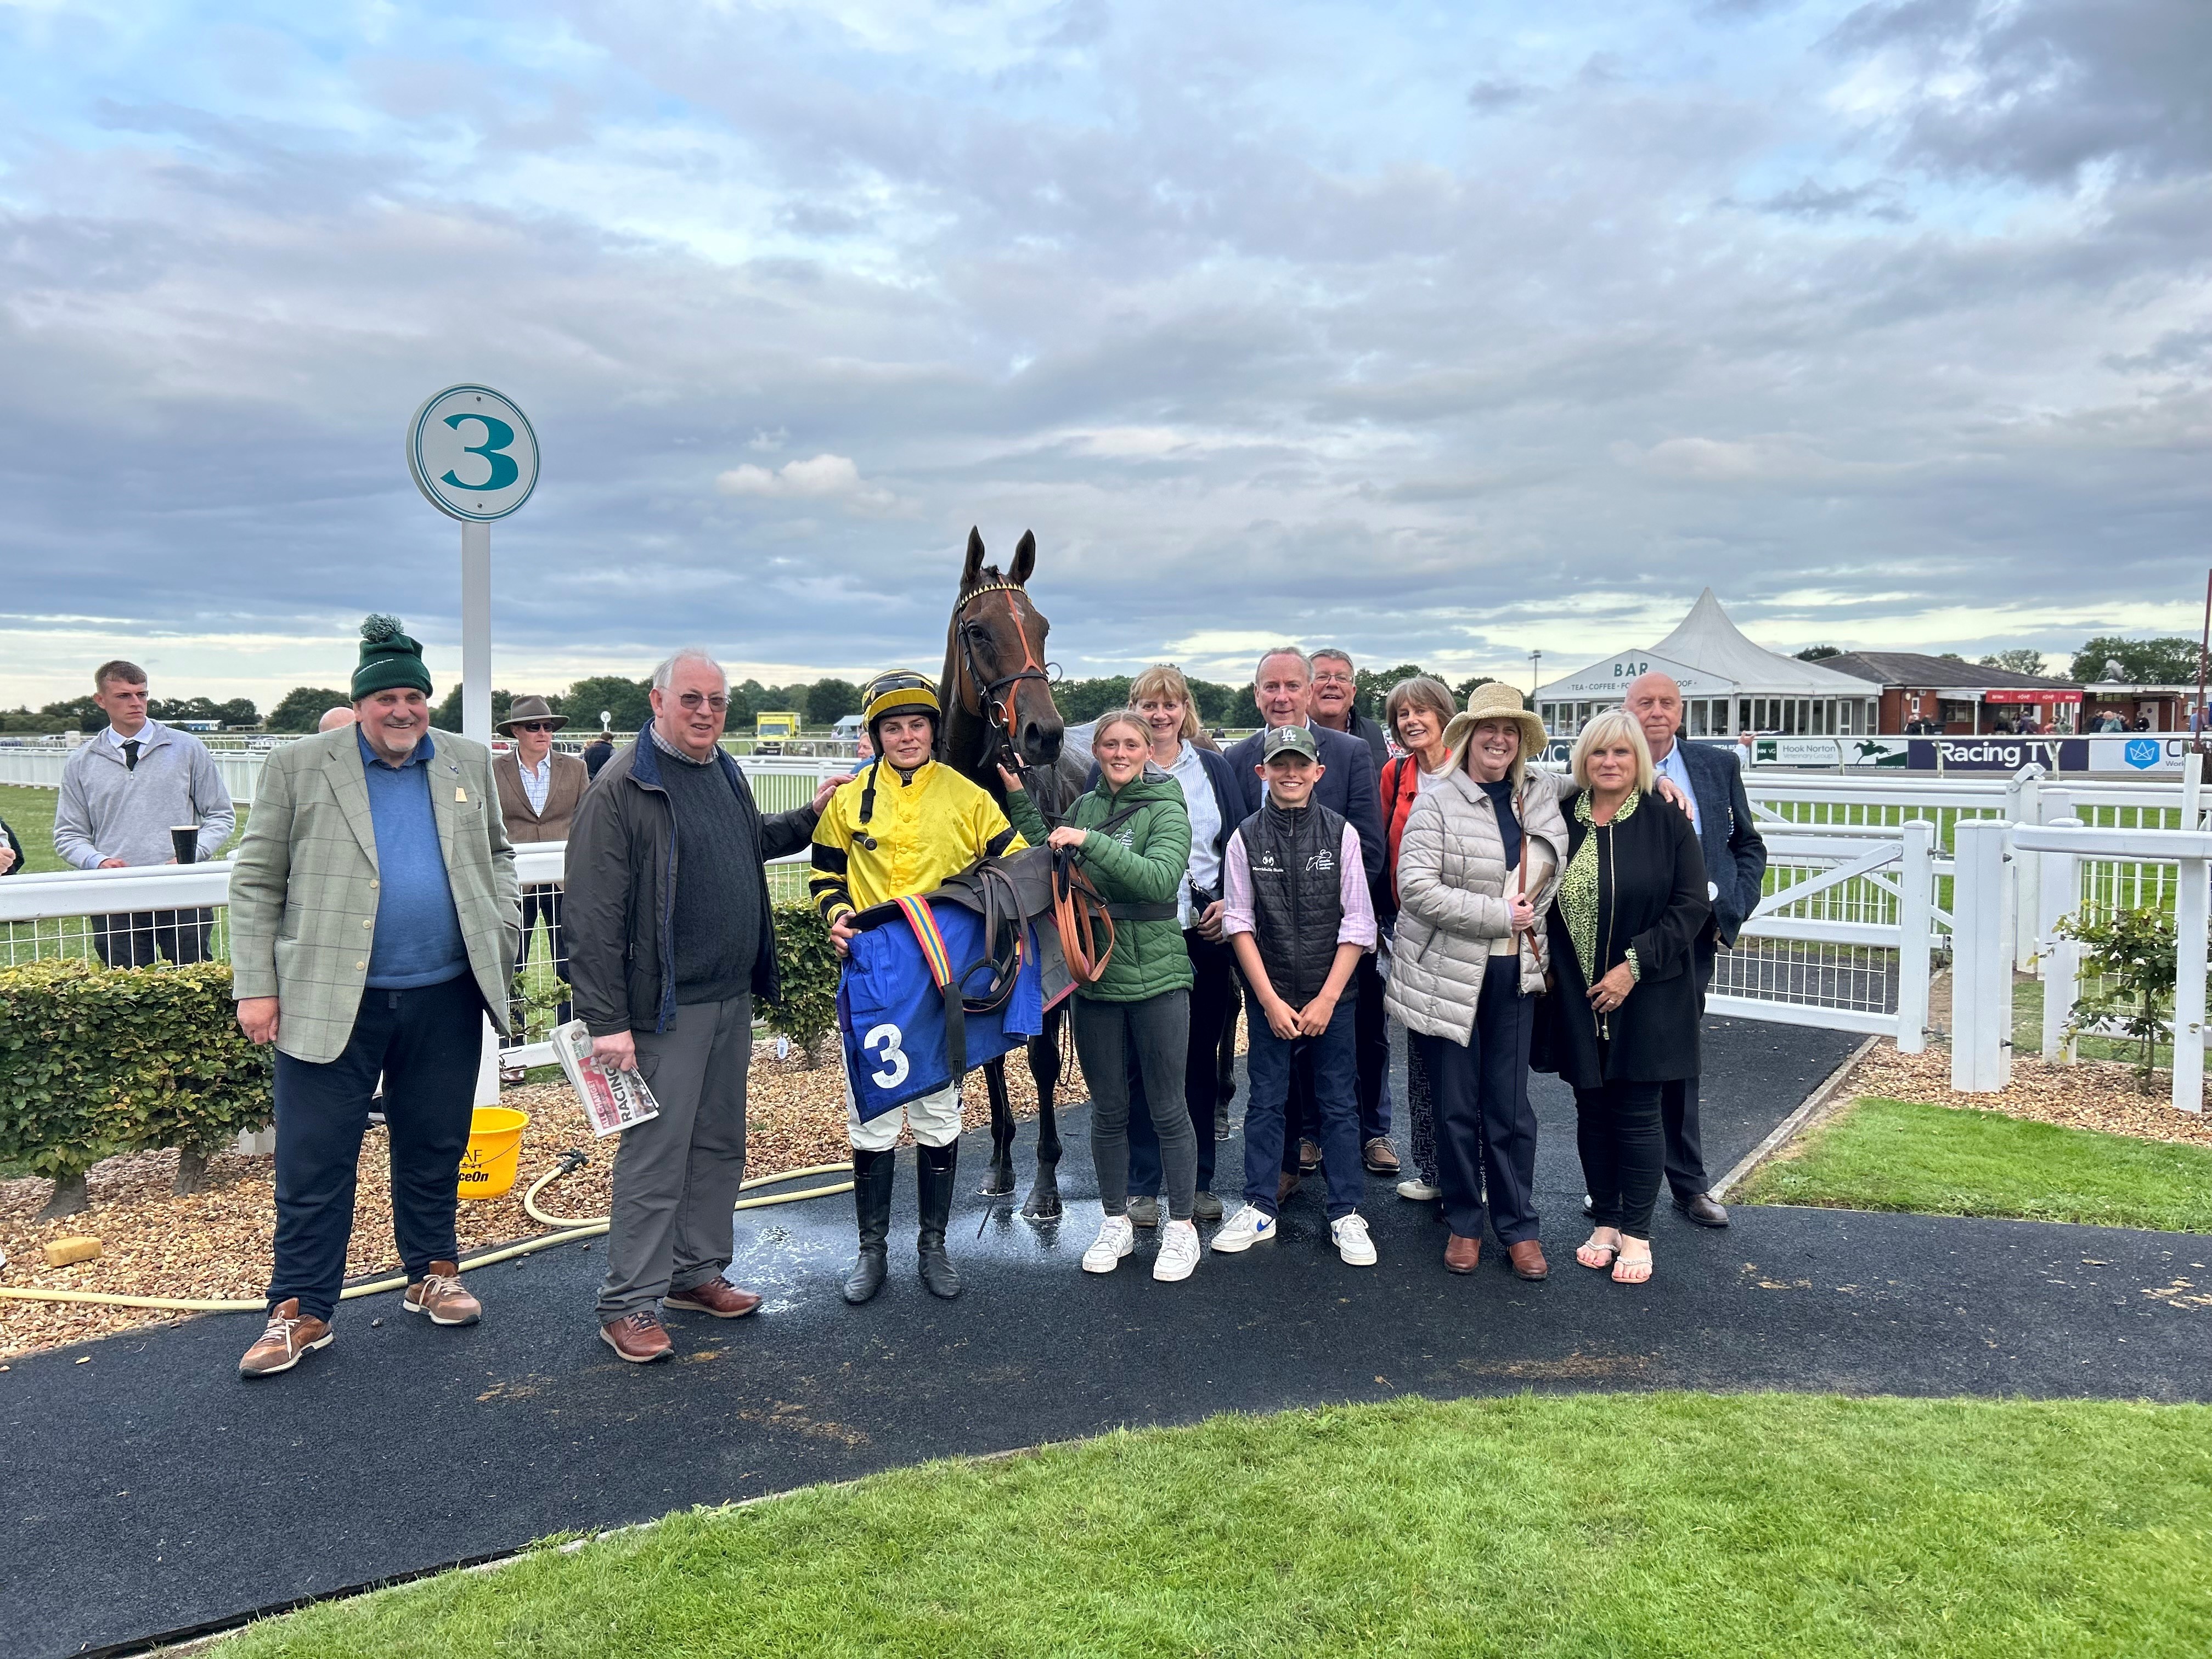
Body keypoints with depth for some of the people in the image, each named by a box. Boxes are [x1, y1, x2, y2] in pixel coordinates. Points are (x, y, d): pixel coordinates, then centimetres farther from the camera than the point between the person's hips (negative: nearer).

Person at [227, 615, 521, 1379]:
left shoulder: (469, 764, 8)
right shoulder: (298, 766, -1)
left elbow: (497, 854, 20)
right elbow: (256, 883, 0)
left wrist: (502, 932, 6)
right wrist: (256, 987, -5)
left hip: (445, 999, 3)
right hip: (332, 999, -2)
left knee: (435, 1146, 14)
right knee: (314, 1159, 2)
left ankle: (433, 1275, 30)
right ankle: (301, 1310, 15)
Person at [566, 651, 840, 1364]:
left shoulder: (726, 772, 11)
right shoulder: (621, 788, -14)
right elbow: (593, 914, -17)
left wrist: (813, 814, 22)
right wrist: (607, 1021, -19)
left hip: (733, 999, 8)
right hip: (666, 1009, -8)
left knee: (720, 1146, 16)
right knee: (655, 1156, -2)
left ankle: (697, 1274, 30)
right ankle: (628, 1306, 11)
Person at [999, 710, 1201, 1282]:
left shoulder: (1166, 809, -8)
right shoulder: (1084, 807, 8)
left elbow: (1161, 878, -23)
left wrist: (1092, 843, -28)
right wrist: (1020, 798, 2)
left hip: (1157, 977, -4)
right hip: (1095, 978, 5)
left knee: (1167, 1109, 6)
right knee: (1108, 1109, 14)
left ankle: (1181, 1226, 20)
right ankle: (1116, 1222, 29)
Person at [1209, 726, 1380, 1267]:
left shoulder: (1341, 834, -3)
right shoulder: (1246, 838, -1)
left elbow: (1357, 926, -3)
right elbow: (1240, 923, -1)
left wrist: (1326, 1000, -8)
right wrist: (1270, 999, -6)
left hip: (1332, 995, 0)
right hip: (1270, 996, 1)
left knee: (1339, 1104, 6)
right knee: (1265, 1102, 8)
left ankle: (1346, 1215, 16)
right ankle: (1260, 1208, 21)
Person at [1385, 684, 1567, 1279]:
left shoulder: (1541, 797, 8)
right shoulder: (1437, 803, -7)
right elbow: (1416, 886, -18)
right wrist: (1499, 916, -17)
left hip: (1514, 974, 3)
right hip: (1447, 975, -3)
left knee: (1510, 1109, 8)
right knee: (1456, 1109, 7)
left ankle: (1518, 1228, 22)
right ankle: (1463, 1225, 22)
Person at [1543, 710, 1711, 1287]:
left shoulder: (1667, 820, -6)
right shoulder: (1563, 821, 3)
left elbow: (1692, 905, -8)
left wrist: (1635, 964, -14)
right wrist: (1552, 970, 1)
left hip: (1646, 995, -3)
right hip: (1578, 996, 3)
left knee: (1637, 1113, 2)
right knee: (1593, 1110, 10)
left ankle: (1636, 1234, 16)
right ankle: (1605, 1223, 25)